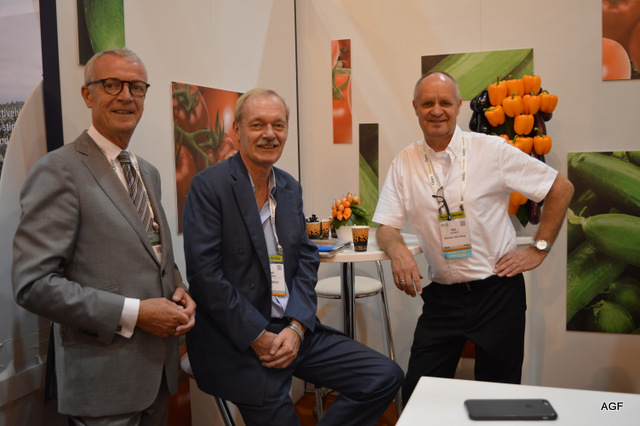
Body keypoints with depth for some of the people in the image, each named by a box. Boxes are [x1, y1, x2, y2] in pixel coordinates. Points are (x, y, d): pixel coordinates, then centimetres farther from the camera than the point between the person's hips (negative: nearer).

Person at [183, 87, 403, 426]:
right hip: (237, 342, -6)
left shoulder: (291, 187, 11)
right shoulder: (209, 186, -9)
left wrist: (296, 327, -7)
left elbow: (306, 260, 8)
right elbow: (205, 275, -15)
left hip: (294, 331, 6)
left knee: (385, 378, 0)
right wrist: (259, 338, -15)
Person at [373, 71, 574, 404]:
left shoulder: (493, 150, -6)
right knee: (416, 397, 4)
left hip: (498, 292, -1)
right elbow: (385, 227, 0)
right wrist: (397, 249, -22)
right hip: (442, 297, 2)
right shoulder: (404, 163, 1)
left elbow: (561, 188, 2)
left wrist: (539, 249, -2)